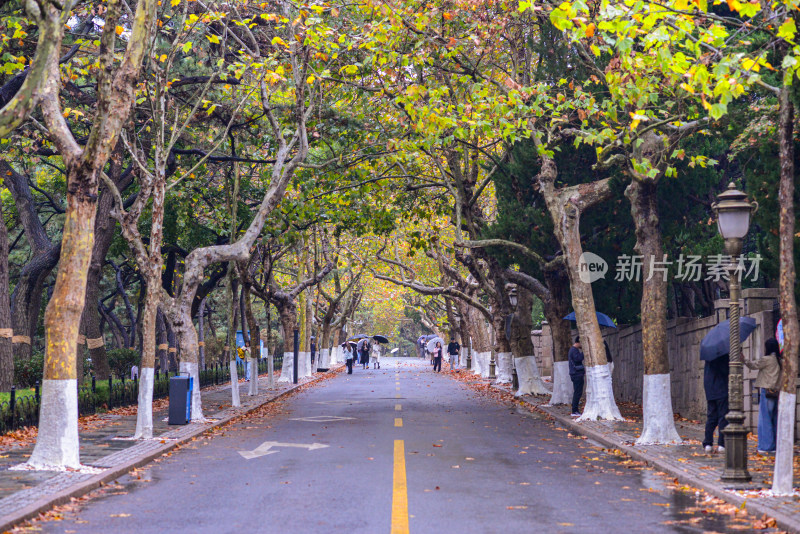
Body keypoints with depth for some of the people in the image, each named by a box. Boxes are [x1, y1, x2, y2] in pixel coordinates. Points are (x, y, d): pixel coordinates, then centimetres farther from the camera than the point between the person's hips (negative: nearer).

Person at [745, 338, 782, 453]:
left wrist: (744, 360, 17)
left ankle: (766, 446, -5)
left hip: (767, 391, -7)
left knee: (765, 419, -3)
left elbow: (754, 365, 4)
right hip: (777, 392, 7)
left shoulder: (766, 359, -9)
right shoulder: (779, 360, 11)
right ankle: (775, 446, 13)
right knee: (775, 420, 11)